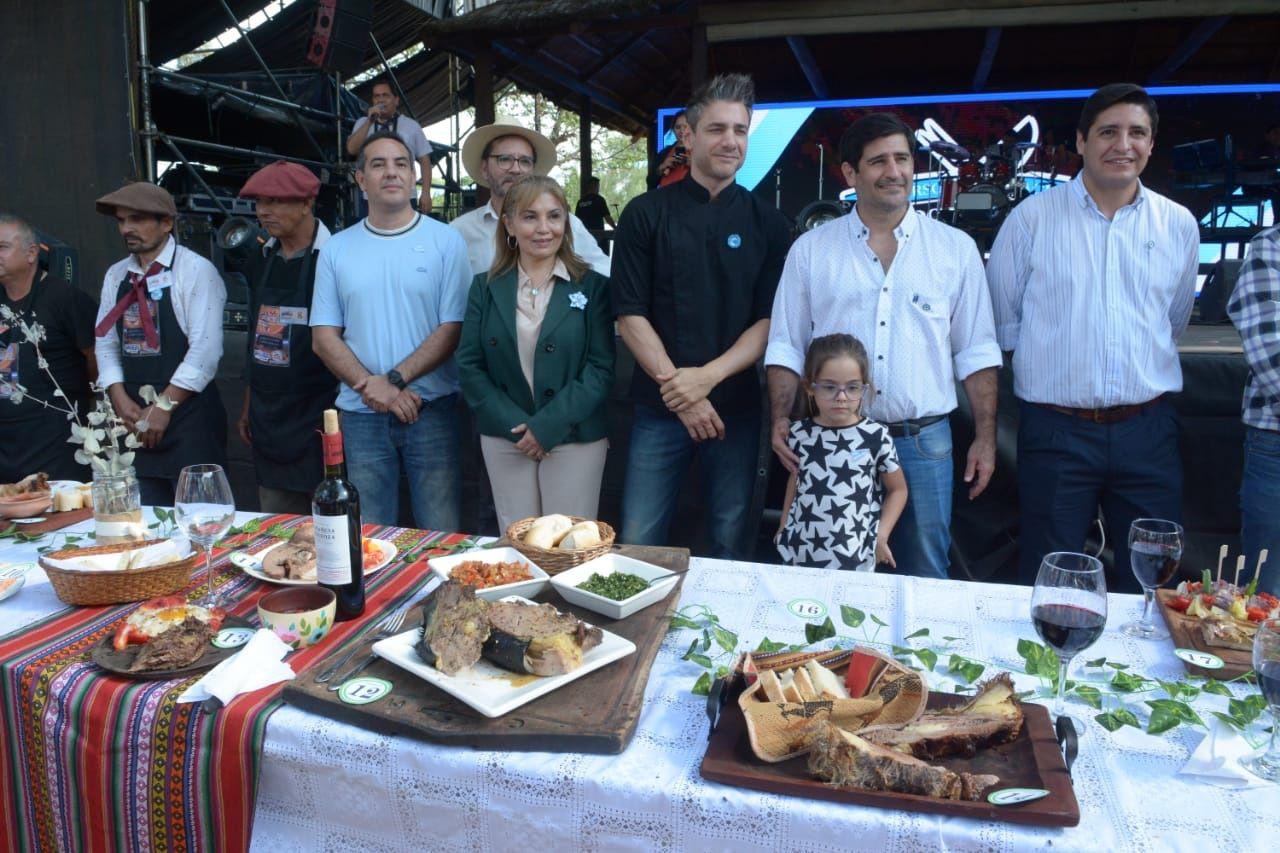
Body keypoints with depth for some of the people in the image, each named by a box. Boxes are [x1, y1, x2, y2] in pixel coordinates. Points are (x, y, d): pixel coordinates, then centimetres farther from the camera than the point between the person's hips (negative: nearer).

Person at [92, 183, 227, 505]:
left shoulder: (195, 271, -8)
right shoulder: (116, 275, 12)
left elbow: (205, 349, -15)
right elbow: (106, 344, 12)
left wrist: (164, 407, -13)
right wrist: (120, 400, -2)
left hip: (188, 414, -6)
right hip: (135, 419, 6)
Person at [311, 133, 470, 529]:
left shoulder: (445, 241, 1)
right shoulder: (336, 249, 9)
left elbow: (452, 329, -5)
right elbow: (323, 337, 4)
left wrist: (395, 379, -16)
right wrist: (372, 387, -11)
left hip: (431, 410, -2)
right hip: (360, 415, 2)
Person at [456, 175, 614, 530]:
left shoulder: (592, 287, 0)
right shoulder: (486, 287, 6)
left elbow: (601, 368, -6)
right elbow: (469, 364, 2)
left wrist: (548, 426, -14)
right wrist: (512, 423, -10)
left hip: (574, 439, -2)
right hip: (505, 440, 2)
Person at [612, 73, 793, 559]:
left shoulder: (767, 223, 5)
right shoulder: (646, 214, 2)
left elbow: (770, 320, -1)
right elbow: (630, 314, -3)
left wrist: (708, 376, -15)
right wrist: (677, 390, -12)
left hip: (736, 406, 1)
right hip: (659, 407, -1)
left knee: (731, 543, 11)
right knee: (639, 542, 2)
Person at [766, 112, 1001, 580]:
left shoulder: (956, 248, 5)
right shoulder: (811, 250, 4)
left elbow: (976, 353, 7)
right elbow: (786, 348, 5)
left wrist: (985, 437, 2)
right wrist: (781, 419, -8)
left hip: (925, 441, 0)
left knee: (926, 576, 10)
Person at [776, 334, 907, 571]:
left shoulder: (876, 436, -9)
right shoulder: (799, 433, -2)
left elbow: (898, 489, 3)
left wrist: (881, 535, -4)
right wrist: (783, 526, 15)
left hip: (856, 557, -2)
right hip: (801, 550, 2)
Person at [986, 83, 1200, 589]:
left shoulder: (1179, 225, 8)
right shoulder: (1033, 218, -2)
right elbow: (1002, 319, 5)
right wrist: (1054, 358, 8)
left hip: (1148, 430, 3)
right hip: (1056, 429, -3)